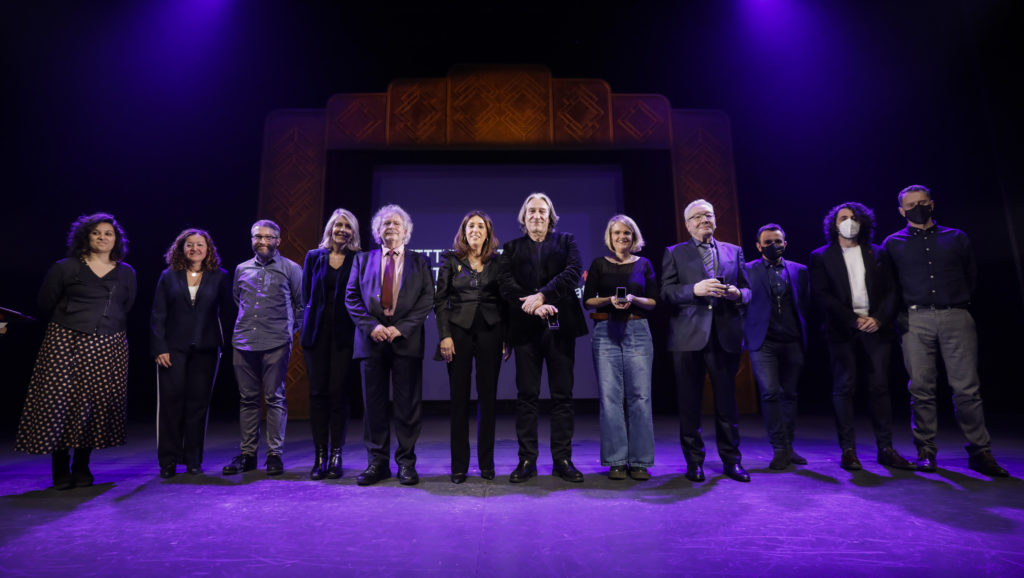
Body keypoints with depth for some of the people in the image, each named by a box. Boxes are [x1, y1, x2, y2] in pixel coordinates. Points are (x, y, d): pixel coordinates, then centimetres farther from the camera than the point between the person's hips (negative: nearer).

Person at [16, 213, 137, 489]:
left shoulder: (126, 273, 9)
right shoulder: (65, 268, 2)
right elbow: (46, 303, 9)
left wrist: (105, 323, 11)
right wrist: (75, 321, 14)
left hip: (108, 347, 2)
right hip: (65, 342, -2)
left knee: (97, 404, 2)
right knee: (60, 401, -4)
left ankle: (82, 467, 15)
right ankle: (61, 470, 9)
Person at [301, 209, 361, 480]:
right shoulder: (314, 257, 11)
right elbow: (306, 295, 13)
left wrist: (359, 329, -7)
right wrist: (308, 325, 7)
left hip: (343, 334, -2)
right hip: (317, 332, 2)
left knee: (338, 393, -1)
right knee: (318, 392, 3)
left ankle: (336, 455, 9)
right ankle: (319, 456, 11)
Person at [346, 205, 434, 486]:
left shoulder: (420, 262, 9)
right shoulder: (362, 260, 14)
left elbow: (427, 300, 1)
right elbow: (352, 297, 7)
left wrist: (401, 328, -11)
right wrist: (371, 325, -8)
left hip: (406, 340, -1)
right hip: (372, 339, 2)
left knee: (408, 404, 2)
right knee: (374, 403, 6)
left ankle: (406, 462, 13)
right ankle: (377, 462, 17)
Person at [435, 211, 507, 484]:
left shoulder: (497, 262, 9)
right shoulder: (451, 260, 7)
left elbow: (504, 301, 8)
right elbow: (440, 300, 2)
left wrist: (506, 337, 0)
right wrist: (444, 335, -7)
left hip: (490, 331, 1)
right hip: (459, 330, 0)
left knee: (488, 395, 4)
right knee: (459, 397, 2)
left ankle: (486, 462, 16)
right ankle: (459, 464, 12)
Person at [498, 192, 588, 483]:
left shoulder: (566, 241, 14)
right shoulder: (511, 248, 15)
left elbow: (573, 272, -4)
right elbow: (506, 283, 1)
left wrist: (542, 295, -16)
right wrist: (533, 305, -14)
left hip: (560, 326, 0)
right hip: (526, 327, 0)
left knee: (562, 394, 3)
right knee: (526, 395, 2)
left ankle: (562, 459, 11)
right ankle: (527, 460, 10)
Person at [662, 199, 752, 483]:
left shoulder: (734, 251, 17)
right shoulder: (674, 253, 8)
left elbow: (747, 290, 15)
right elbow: (666, 292, -1)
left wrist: (737, 294, -7)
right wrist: (695, 289, -17)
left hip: (726, 335, 2)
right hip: (689, 337, -2)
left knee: (727, 400, 6)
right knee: (689, 402, 4)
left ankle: (731, 461, 19)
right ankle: (694, 462, 16)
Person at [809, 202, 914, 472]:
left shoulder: (878, 253, 15)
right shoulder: (821, 256, 7)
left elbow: (891, 291, 9)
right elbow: (821, 295, -3)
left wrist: (879, 319, -8)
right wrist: (853, 320, -10)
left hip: (876, 328, 2)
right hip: (842, 331, -2)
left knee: (880, 387, 3)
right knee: (844, 388, -1)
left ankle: (885, 449, 12)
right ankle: (848, 450, 3)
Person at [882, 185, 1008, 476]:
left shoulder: (956, 237, 16)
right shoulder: (893, 243, 12)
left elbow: (972, 275, 19)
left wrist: (961, 302, 10)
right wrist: (898, 311, 5)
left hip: (956, 316, 1)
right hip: (916, 320, -1)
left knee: (967, 387, -2)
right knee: (921, 388, 0)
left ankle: (980, 452, 9)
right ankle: (925, 451, 8)